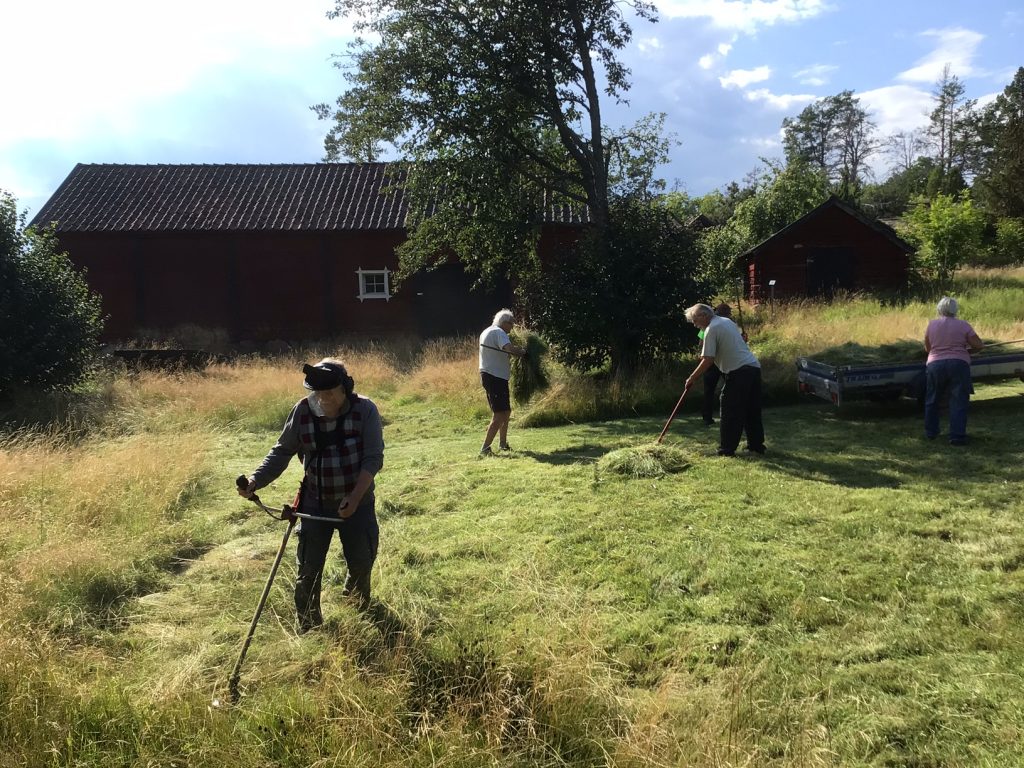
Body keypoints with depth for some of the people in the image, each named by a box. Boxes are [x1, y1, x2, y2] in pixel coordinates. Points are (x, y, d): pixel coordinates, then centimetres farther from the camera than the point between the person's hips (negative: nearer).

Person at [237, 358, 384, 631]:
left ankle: (359, 606, 46)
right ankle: (308, 626, 23)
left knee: (361, 562, 14)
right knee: (308, 568, 3)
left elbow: (373, 458, -16)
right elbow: (281, 452, -2)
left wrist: (355, 497, -26)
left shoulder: (364, 410, -17)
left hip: (357, 502, -1)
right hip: (315, 503, 1)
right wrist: (256, 480, -17)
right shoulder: (302, 411, -11)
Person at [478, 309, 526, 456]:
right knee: (499, 415, -11)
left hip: (489, 376, 11)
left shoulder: (487, 331, 18)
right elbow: (510, 349, -29)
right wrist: (523, 351, -10)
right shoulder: (498, 332, -13)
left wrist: (517, 350, 14)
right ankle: (485, 448, -12)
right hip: (496, 377, -11)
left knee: (506, 412, 21)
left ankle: (503, 443, 31)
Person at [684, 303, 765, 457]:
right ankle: (757, 445, 21)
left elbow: (707, 360, -14)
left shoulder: (711, 329, -9)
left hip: (738, 372, -9)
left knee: (730, 414, -2)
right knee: (753, 411, 15)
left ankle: (727, 449, 0)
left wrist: (692, 378, -7)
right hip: (754, 367, 9)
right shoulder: (727, 321, 19)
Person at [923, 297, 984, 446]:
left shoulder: (931, 324, 3)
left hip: (935, 365, 2)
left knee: (932, 400, 16)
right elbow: (978, 345, -2)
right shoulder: (963, 325, -1)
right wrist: (965, 350, 16)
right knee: (958, 401, 1)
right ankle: (957, 436, -4)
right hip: (959, 365, -2)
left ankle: (930, 432, 24)